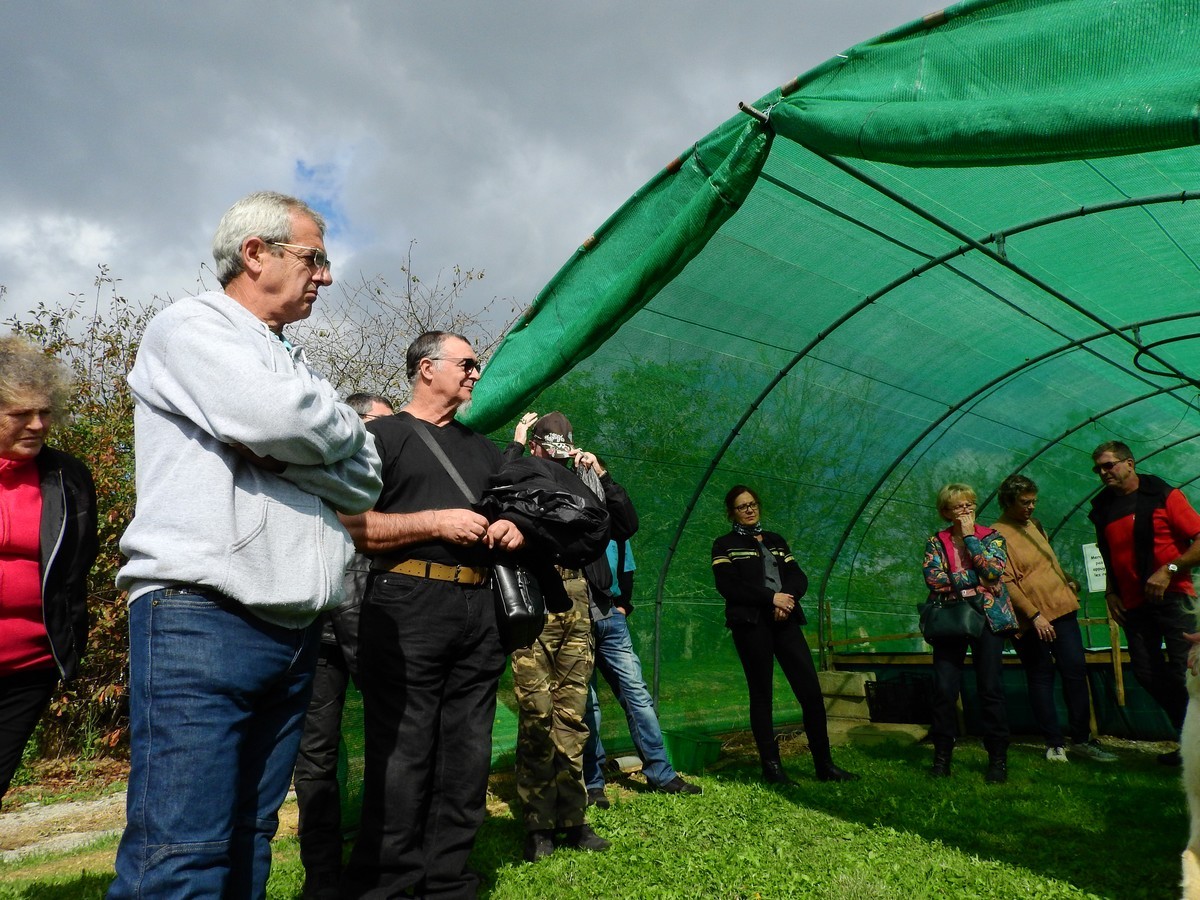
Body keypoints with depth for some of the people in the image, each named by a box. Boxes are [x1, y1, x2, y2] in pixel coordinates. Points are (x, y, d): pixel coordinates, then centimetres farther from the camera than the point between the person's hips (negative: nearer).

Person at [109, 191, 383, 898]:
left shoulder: (294, 363, 23)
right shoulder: (190, 325, 1)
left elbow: (364, 483, 11)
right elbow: (275, 416, -19)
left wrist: (283, 444, -7)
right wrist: (340, 426, 3)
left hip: (295, 631, 7)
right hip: (202, 620, -7)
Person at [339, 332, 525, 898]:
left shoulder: (482, 448, 23)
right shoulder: (384, 435, 3)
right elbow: (349, 523, -8)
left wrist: (514, 530, 5)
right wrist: (436, 522, -13)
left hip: (479, 608, 6)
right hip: (408, 604, -6)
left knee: (466, 757, 9)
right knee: (401, 759, -5)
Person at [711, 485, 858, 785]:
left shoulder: (776, 541, 20)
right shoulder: (725, 545, 6)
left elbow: (799, 578, 10)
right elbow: (728, 586, -8)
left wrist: (787, 598, -12)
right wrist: (771, 597, -15)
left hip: (785, 620, 4)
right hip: (751, 623, -4)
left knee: (811, 690, -2)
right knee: (761, 693, 0)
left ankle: (824, 764, 7)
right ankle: (771, 767, 8)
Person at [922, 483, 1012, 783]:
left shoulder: (991, 537, 6)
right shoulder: (936, 542, 7)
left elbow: (994, 570, -13)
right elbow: (932, 578, -8)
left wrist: (969, 537, -9)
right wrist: (975, 577, -8)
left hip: (987, 618, -1)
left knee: (990, 688, 0)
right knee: (944, 690, -1)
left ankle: (998, 758, 12)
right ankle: (942, 755, 12)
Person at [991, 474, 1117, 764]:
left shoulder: (1034, 525, 14)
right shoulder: (998, 535, -12)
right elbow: (1007, 583, -16)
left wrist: (1067, 580, 20)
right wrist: (1034, 615, -20)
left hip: (1062, 609, 7)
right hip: (1031, 620, -7)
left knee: (1076, 671, 5)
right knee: (1041, 678, 2)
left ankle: (1082, 739, 14)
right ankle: (1054, 744, 10)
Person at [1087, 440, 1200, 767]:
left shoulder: (1164, 495, -5)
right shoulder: (1103, 508, 11)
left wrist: (1168, 570, -21)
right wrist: (1110, 593, 10)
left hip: (1171, 597, -5)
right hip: (1133, 604, 6)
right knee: (1146, 672, 4)